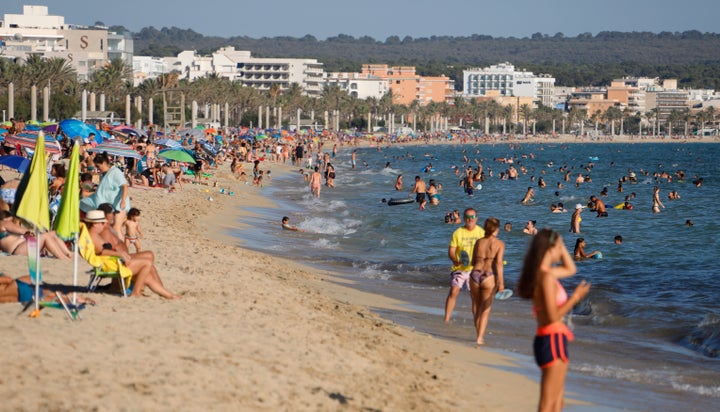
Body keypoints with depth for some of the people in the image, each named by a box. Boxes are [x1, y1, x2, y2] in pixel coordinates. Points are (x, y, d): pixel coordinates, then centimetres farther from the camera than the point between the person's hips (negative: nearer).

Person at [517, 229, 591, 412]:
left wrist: (561, 246, 16)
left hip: (547, 339, 10)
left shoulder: (541, 273, 10)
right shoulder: (547, 277, -18)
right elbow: (553, 316, -21)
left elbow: (570, 269, 27)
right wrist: (575, 297, -15)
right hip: (552, 340, -10)